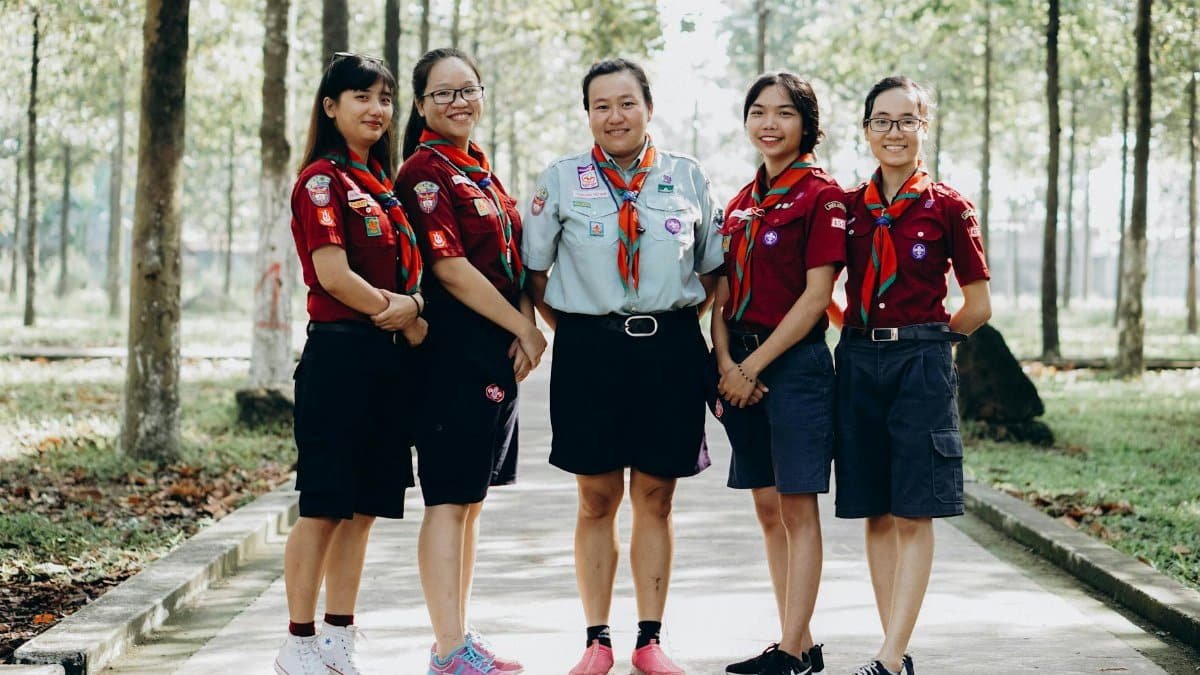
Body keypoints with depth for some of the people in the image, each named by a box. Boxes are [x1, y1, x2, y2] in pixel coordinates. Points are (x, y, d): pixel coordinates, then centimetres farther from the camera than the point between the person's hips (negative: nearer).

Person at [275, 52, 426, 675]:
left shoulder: (382, 182, 16)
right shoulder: (323, 179, -8)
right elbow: (333, 274, -17)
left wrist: (411, 304, -5)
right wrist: (404, 314, -8)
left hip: (390, 359, 8)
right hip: (340, 352, -8)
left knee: (364, 506, 9)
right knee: (324, 505, -4)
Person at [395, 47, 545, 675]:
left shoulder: (479, 169, 17)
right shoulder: (425, 171, -9)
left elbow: (513, 258, 15)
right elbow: (450, 268, -17)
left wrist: (526, 327, -2)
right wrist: (524, 328, -12)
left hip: (499, 348, 9)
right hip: (456, 348, -9)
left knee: (471, 499, 11)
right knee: (449, 499, -7)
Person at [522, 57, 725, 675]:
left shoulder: (687, 178, 6)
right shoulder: (561, 179, 3)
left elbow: (713, 268, 13)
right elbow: (532, 268, 7)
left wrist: (680, 319, 5)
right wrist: (569, 328, 3)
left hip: (671, 350, 1)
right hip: (589, 350, -1)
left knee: (654, 500, 6)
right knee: (597, 501, 5)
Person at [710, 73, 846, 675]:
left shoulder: (821, 195, -7)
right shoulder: (741, 203, 14)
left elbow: (815, 295, -13)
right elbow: (724, 294, 12)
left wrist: (754, 365, -13)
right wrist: (726, 363, -5)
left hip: (795, 361, -7)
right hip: (741, 366, 7)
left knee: (797, 506, -3)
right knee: (767, 507, 8)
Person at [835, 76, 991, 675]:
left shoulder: (947, 207, -1)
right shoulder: (849, 205, 8)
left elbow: (978, 306, 3)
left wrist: (923, 340, 5)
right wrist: (866, 333, 7)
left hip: (921, 365, -4)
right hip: (859, 362, 4)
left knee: (913, 513, -6)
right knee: (876, 514, 6)